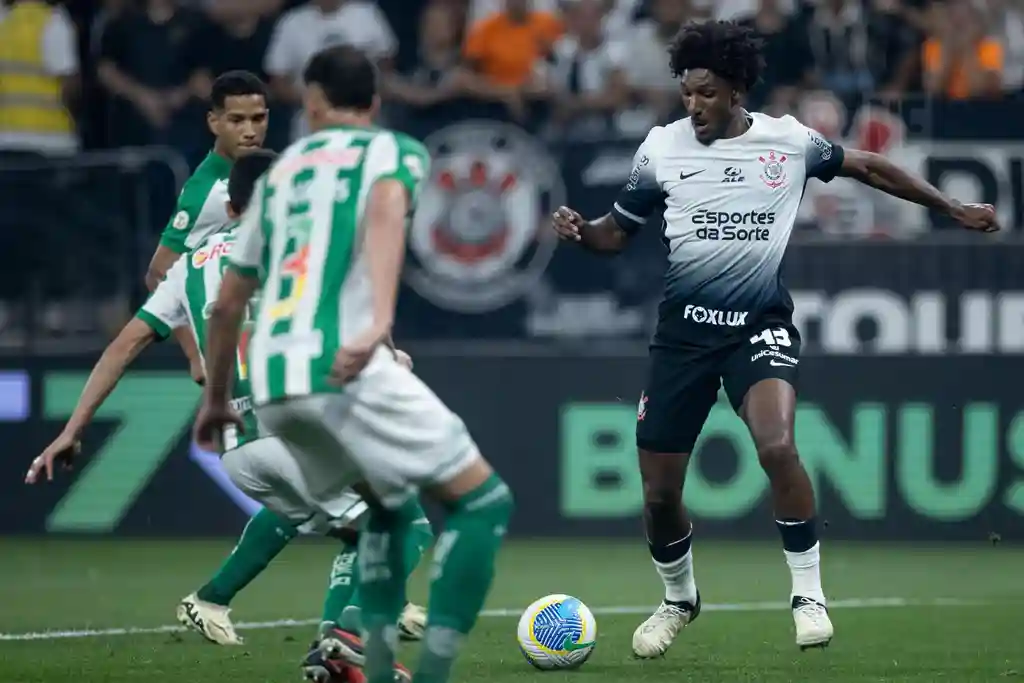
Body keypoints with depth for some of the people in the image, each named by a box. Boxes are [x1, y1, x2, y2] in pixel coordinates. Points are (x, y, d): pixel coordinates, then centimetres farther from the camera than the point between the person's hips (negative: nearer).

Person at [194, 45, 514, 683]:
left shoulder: (282, 170, 28)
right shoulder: (394, 150, 12)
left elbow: (228, 304, 33)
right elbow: (386, 211, -13)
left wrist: (217, 399, 47)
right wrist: (380, 319, -29)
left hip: (272, 380, 6)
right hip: (343, 363, -6)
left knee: (390, 504, 28)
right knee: (483, 500, 1)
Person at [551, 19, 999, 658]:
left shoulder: (789, 141, -2)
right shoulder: (662, 146, 0)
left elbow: (868, 167, 14)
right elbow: (617, 232, 11)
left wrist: (955, 208, 18)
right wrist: (580, 230, -12)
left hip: (761, 326, -2)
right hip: (684, 328, 2)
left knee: (777, 446, -30)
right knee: (659, 494, 2)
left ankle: (809, 594, -13)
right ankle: (679, 599, 32)